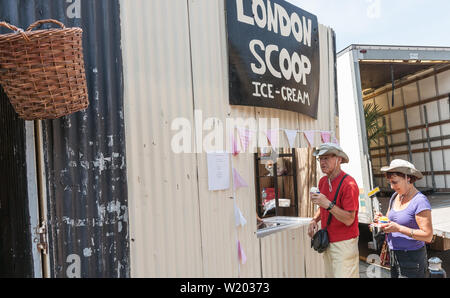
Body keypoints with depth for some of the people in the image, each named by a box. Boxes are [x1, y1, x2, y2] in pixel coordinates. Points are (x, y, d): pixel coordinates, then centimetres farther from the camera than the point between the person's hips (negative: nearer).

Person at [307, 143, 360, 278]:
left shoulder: (348, 184, -18)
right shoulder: (323, 181, 6)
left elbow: (349, 220, -20)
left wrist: (328, 204, -29)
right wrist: (314, 220, 4)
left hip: (344, 243, -7)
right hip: (327, 241, 8)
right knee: (329, 274, 17)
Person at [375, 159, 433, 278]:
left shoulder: (420, 201, -17)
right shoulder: (395, 197, 6)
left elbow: (428, 236, -20)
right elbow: (390, 218, 17)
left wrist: (398, 228, -26)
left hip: (412, 258, -7)